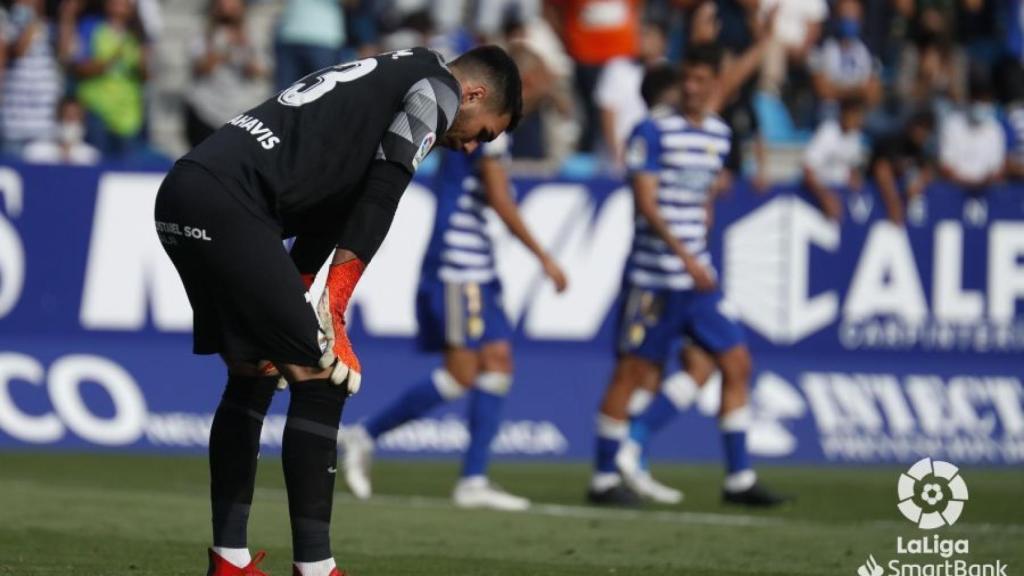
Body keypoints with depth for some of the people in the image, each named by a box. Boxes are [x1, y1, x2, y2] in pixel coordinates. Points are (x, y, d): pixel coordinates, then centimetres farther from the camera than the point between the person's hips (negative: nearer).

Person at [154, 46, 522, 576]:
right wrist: (331, 309, -8)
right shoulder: (437, 86, 5)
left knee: (254, 376, 21)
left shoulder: (386, 78, 31)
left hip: (180, 193, 10)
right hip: (227, 202, -10)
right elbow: (380, 197, -6)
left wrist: (294, 313, 20)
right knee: (323, 379, -5)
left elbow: (325, 213, 26)